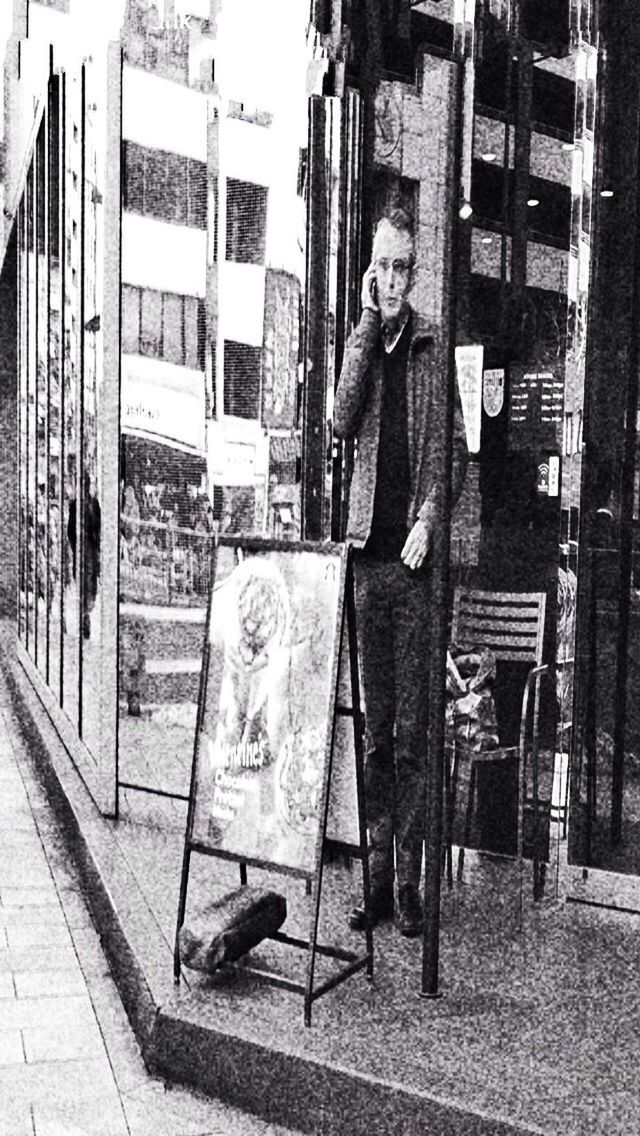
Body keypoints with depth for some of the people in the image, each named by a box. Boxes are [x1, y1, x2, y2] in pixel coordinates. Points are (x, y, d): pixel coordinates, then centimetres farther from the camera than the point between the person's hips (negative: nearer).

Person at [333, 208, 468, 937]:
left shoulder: (433, 349, 6)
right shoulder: (362, 341, 12)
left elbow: (454, 450, 3)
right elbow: (341, 422, -7)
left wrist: (428, 520, -11)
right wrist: (368, 324, -6)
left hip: (414, 555, -2)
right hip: (368, 549, 3)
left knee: (412, 729, 1)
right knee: (374, 727, 8)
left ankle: (411, 881, 10)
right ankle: (377, 876, 17)